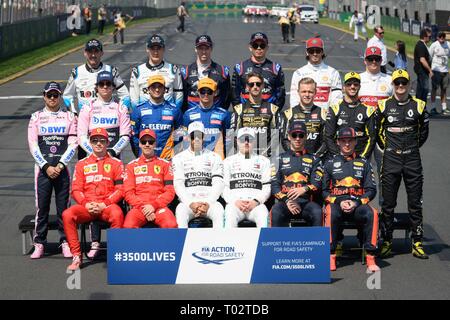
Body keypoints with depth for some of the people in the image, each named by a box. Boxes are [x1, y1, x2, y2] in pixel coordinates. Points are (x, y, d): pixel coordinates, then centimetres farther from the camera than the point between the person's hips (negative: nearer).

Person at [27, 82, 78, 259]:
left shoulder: (69, 117, 7)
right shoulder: (36, 117, 7)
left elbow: (73, 144, 0)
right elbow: (33, 145, 0)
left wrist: (60, 166, -9)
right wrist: (46, 167, -9)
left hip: (62, 167, 0)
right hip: (43, 167, 0)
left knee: (63, 205, 1)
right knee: (42, 206, -1)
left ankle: (65, 242, 8)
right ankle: (39, 244, 4)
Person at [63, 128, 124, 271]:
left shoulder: (116, 163, 11)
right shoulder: (82, 164, 17)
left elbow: (120, 189, 2)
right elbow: (76, 190, 10)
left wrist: (104, 204, -12)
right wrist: (86, 204, -9)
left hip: (108, 205, -2)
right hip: (86, 206, 2)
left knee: (117, 214, -38)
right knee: (67, 215, -28)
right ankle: (76, 256, -20)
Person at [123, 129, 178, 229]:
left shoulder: (165, 164, 13)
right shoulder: (131, 166, 15)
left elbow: (170, 191, 5)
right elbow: (128, 193, 7)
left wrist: (154, 205, -10)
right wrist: (143, 207, -9)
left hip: (159, 206, 0)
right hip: (138, 207, 0)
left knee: (171, 225, -33)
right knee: (128, 226, -33)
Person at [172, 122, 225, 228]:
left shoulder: (214, 157, 12)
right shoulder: (179, 158, 11)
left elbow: (218, 183, 3)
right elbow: (178, 184, 1)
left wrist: (208, 203, -13)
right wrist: (190, 203, -14)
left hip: (209, 201, 0)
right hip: (187, 202, 0)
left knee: (218, 210, -33)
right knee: (181, 211, -35)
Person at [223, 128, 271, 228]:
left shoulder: (263, 161, 18)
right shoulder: (229, 161, 19)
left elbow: (267, 188, 10)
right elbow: (224, 188, 11)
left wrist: (256, 201, -8)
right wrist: (235, 201, -8)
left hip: (256, 203, 0)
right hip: (234, 203, 0)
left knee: (263, 215, -33)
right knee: (230, 215, -34)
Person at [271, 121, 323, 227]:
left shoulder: (313, 160, 19)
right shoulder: (281, 159, 19)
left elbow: (317, 185, 8)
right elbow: (274, 185, 9)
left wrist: (305, 189, -16)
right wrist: (286, 201, -9)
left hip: (306, 201, 0)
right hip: (285, 200, 0)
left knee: (318, 213, -33)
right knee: (276, 212, -34)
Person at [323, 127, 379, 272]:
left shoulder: (364, 163, 17)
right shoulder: (330, 163, 16)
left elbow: (371, 190, 9)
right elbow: (324, 190, 8)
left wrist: (356, 202, -9)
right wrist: (339, 202, -10)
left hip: (358, 204, 1)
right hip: (335, 202, -1)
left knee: (372, 213, -34)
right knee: (331, 213, -37)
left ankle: (370, 257, -31)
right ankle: (331, 256, -31)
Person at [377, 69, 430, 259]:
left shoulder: (418, 106, 4)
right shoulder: (383, 106, 2)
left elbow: (423, 132, 14)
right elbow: (378, 131, 11)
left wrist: (412, 148, 12)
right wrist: (387, 148, 8)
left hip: (412, 160, 1)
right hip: (390, 160, -1)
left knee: (415, 203, 2)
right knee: (388, 203, 2)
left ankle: (417, 244, 7)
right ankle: (386, 242, 10)